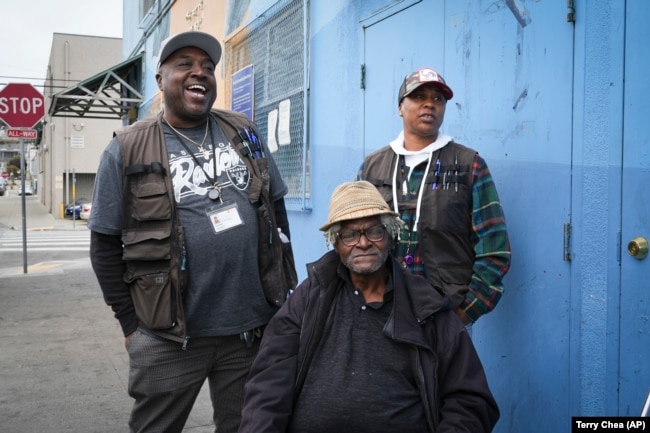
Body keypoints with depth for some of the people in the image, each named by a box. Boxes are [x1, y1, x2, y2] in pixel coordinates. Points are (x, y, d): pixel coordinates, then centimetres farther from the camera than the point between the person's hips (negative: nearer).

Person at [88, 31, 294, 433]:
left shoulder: (244, 133, 5)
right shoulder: (127, 150, -4)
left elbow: (277, 210, 12)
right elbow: (105, 245, -1)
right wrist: (131, 323, -1)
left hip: (254, 327, 3)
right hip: (169, 337, -2)